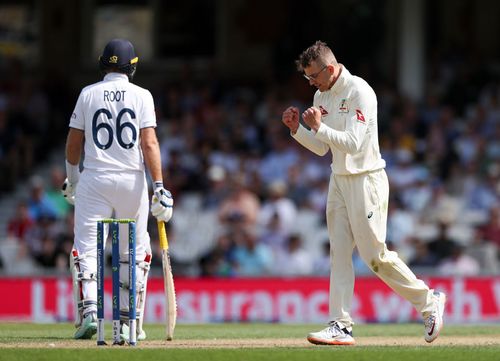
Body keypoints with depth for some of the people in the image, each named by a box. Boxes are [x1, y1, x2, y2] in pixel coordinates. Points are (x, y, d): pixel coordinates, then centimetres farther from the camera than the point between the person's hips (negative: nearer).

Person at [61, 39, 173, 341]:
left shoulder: (88, 94, 5)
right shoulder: (141, 95, 1)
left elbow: (73, 143, 9)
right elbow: (149, 143, -8)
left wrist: (72, 177, 24)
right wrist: (159, 186, -11)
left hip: (94, 179, 0)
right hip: (132, 180, 0)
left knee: (86, 248, 0)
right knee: (135, 253, 12)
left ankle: (89, 311, -21)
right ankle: (130, 322, 10)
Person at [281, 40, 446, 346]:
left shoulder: (359, 92, -16)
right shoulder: (322, 97, 11)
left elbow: (353, 143, -24)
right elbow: (321, 148, 16)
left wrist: (319, 126, -26)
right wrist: (296, 129, 2)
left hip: (366, 180, -8)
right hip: (339, 180, 8)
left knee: (374, 254, -6)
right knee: (339, 253, 1)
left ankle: (429, 301, 10)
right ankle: (341, 326, -2)